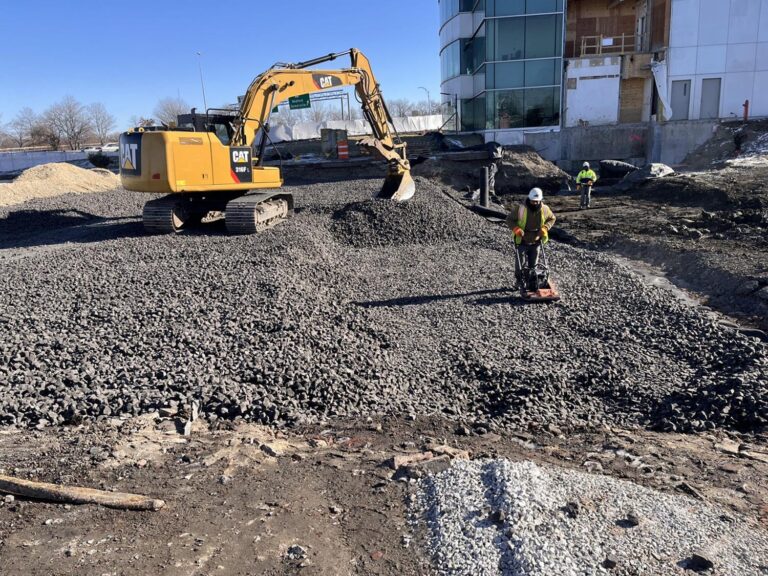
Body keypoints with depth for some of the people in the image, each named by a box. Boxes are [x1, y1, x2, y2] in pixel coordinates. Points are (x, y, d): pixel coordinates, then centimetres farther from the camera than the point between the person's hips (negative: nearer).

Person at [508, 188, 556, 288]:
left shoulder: (544, 209, -6)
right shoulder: (521, 208, -16)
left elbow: (552, 218, 11)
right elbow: (509, 219, -7)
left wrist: (545, 228, -7)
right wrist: (516, 229, -22)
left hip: (536, 242, 3)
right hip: (522, 241, -3)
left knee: (533, 265, 12)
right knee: (519, 263, 4)